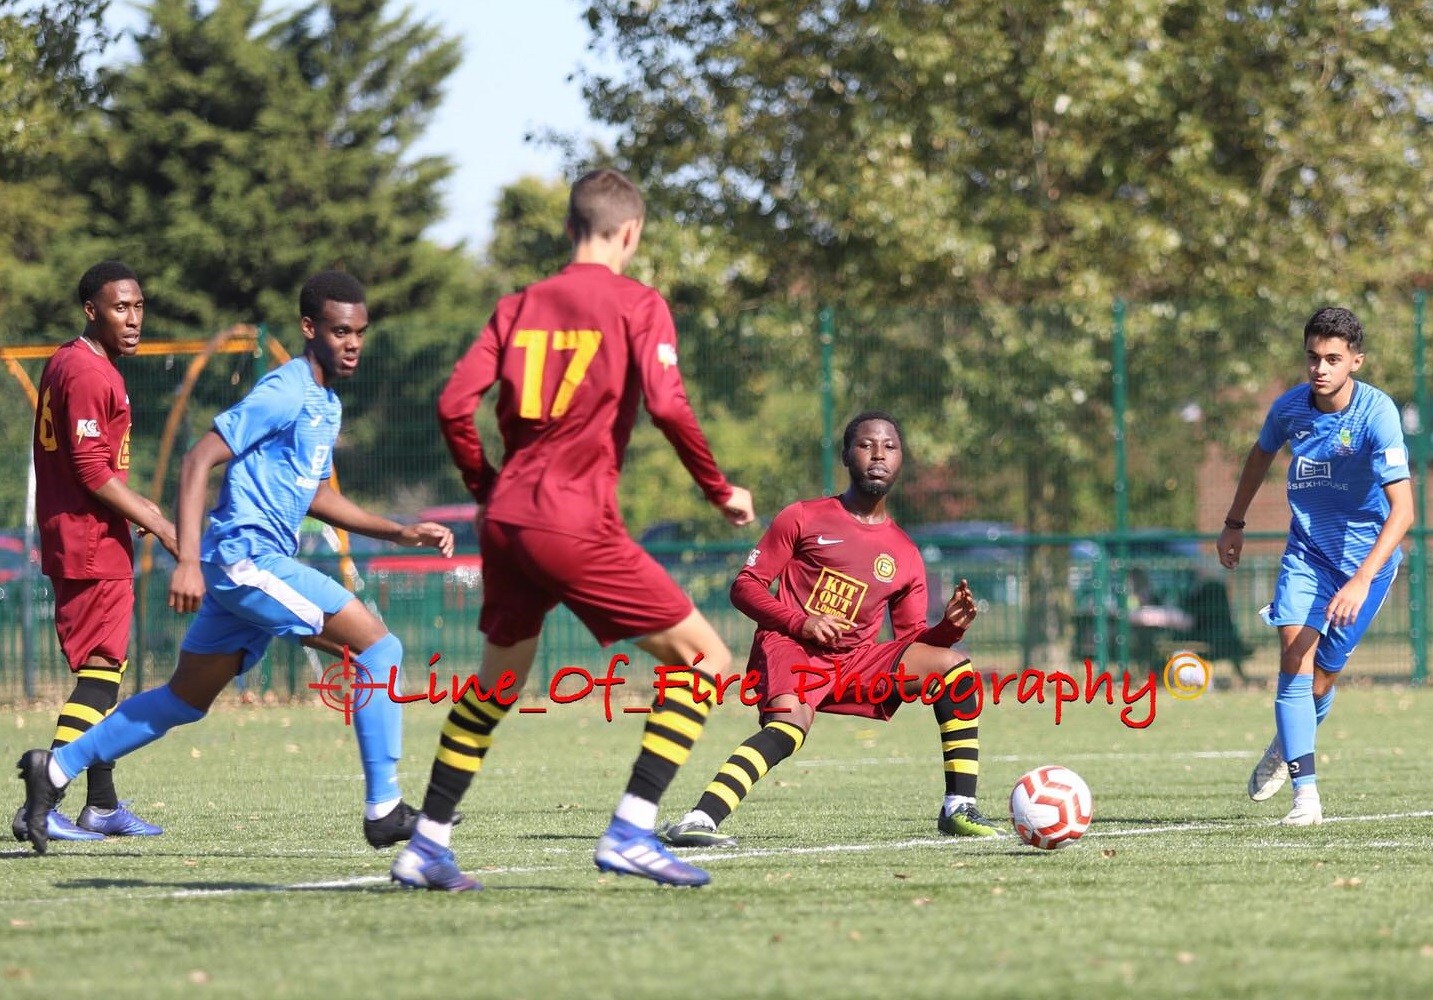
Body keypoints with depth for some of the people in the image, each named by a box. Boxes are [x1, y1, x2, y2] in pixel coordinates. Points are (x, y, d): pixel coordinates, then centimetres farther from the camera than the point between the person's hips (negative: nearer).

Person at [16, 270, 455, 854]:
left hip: (245, 566, 10)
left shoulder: (326, 405, 17)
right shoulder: (283, 393, -13)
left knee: (185, 701, 16)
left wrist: (401, 533, 19)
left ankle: (56, 769, 22)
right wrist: (188, 561, -25)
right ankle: (384, 811, -12)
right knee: (378, 648, -13)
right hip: (246, 558, -10)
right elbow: (199, 460, -17)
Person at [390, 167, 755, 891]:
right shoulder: (637, 304, -1)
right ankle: (630, 832, -12)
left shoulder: (517, 306, 13)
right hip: (576, 525, -6)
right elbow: (667, 405, -14)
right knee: (703, 660, -1)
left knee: (496, 681, 24)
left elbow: (454, 405, 5)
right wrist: (720, 491, -3)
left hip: (506, 519, 6)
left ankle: (426, 846, 22)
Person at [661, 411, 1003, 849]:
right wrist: (801, 622, -15)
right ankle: (699, 820, -50)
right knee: (790, 724, -38)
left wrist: (950, 627, -7)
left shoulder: (905, 555, 15)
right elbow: (745, 586, 1)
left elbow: (912, 640, 15)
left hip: (856, 661, 5)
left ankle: (959, 808, -9)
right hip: (789, 648, -5)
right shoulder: (803, 518, 4)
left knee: (955, 666, -11)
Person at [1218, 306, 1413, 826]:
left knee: (1322, 672, 1)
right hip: (1307, 548, 3)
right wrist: (1234, 523, 23)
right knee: (1294, 654, -17)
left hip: (1366, 553, -3)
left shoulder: (1377, 414, -24)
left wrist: (1362, 580, -39)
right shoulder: (1290, 407, -8)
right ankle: (1305, 794, -18)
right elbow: (1262, 453, 18)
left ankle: (1288, 745, 35)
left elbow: (1402, 509, -30)